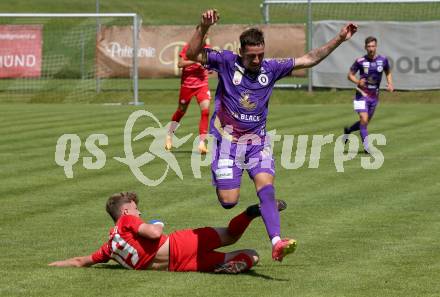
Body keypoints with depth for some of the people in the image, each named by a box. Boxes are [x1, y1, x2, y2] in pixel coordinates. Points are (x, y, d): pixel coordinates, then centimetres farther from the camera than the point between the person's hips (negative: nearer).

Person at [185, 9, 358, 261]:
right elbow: (193, 55, -16)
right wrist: (204, 28, -31)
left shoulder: (271, 68, 4)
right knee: (228, 202, -6)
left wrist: (339, 40, 2)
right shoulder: (227, 61, -6)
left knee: (267, 187, -19)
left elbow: (308, 60, 8)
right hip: (228, 139, -2)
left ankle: (277, 243, -29)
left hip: (258, 141, 2)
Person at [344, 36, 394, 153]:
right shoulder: (360, 61, -10)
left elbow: (388, 73, 15)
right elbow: (350, 75, -1)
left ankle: (348, 130, 40)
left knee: (366, 122, 12)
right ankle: (366, 146, -8)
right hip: (362, 94, -4)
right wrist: (358, 82, -21)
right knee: (364, 119, -17)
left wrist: (390, 84, -3)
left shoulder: (383, 60, -2)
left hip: (374, 96, 4)